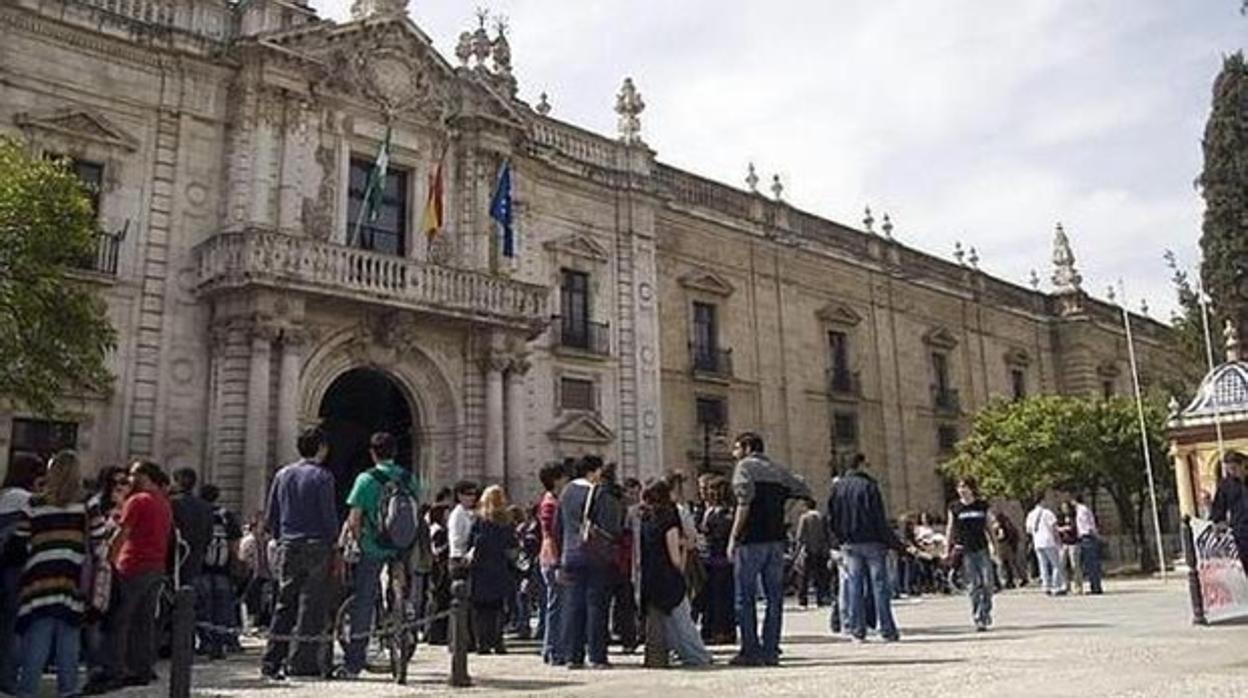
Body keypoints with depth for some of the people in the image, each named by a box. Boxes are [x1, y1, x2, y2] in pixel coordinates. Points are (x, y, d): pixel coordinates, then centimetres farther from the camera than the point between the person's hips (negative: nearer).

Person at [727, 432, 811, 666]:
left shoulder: (745, 466, -3)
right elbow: (805, 491, 17)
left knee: (745, 598, 1)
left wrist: (733, 537, -13)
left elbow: (744, 502, -15)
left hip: (751, 540, -5)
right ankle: (770, 651, 9)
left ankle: (751, 651, 0)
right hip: (776, 540, 5)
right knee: (774, 597, 9)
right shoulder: (779, 470, 15)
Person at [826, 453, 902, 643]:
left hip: (849, 544, 5)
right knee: (879, 585, 1)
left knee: (853, 586, 6)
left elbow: (832, 518, 9)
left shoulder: (837, 487, 7)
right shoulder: (868, 486, -9)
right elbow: (879, 519, -11)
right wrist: (894, 542, -5)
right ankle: (887, 631, 3)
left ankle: (857, 630, 6)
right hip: (872, 542, -4)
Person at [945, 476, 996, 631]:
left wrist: (993, 544, 7)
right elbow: (950, 530, 8)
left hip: (982, 549, 1)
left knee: (987, 583, -4)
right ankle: (978, 620, 2)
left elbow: (989, 527, 12)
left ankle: (985, 612, 17)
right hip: (965, 552, -1)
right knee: (973, 586, -3)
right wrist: (948, 550, 5)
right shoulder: (954, 508, 3)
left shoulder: (983, 506, 5)